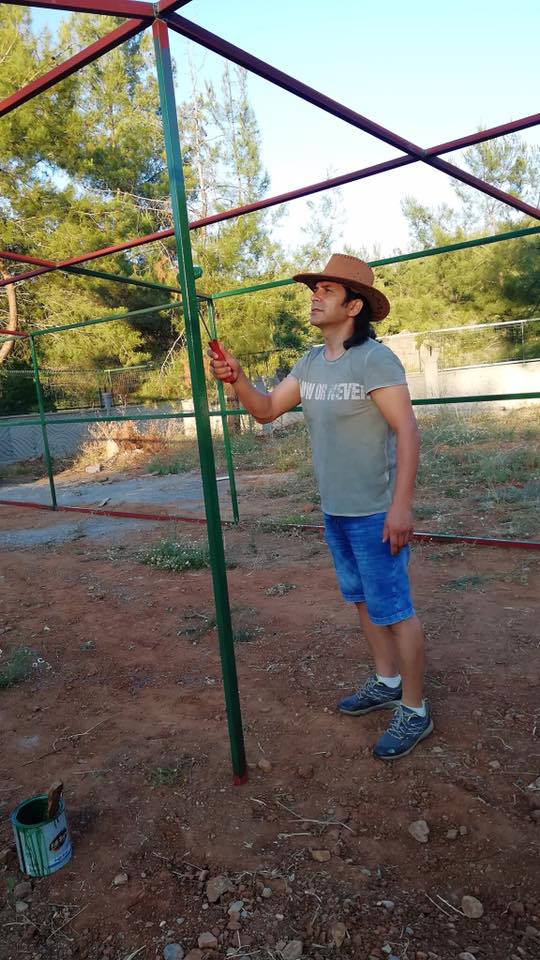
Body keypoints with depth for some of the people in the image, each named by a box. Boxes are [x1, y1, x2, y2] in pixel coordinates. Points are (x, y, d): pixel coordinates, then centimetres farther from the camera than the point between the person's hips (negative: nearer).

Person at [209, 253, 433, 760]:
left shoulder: (374, 358, -16)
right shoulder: (310, 362, 8)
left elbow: (407, 429, -19)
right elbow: (267, 410, 9)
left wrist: (401, 505, -23)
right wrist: (237, 379, -10)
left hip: (375, 513, -8)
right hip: (334, 511, 8)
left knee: (394, 609, 2)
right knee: (363, 600, 19)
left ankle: (414, 710, 19)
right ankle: (386, 682, 38)